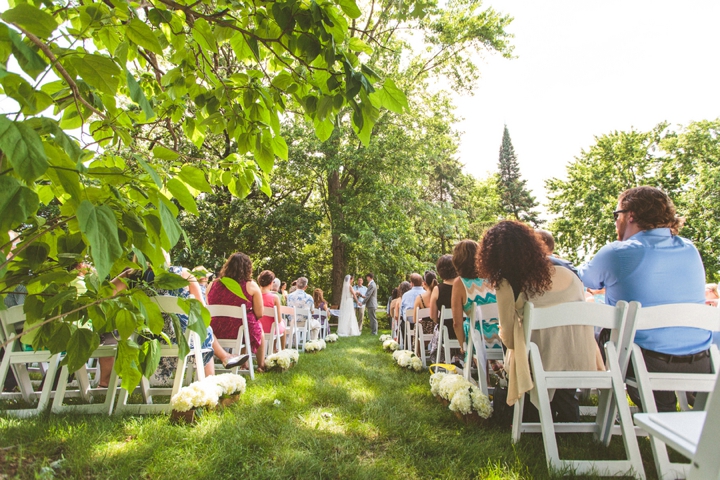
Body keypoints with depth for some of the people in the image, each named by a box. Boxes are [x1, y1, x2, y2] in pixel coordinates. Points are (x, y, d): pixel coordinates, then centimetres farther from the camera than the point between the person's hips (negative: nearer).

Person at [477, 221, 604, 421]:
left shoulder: (506, 285, -16)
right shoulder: (568, 275, -2)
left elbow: (509, 340, -13)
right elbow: (587, 322, 6)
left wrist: (503, 332, 10)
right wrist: (599, 364, 18)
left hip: (540, 367, -4)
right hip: (580, 367, 5)